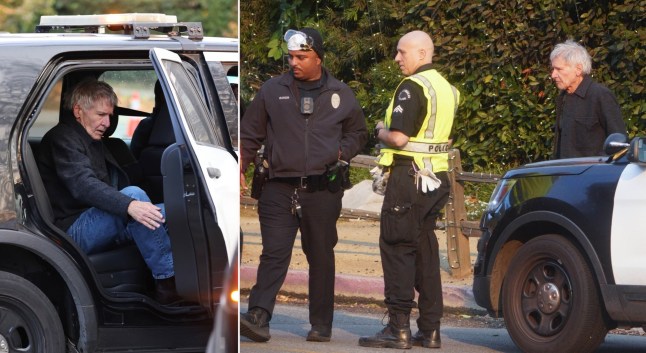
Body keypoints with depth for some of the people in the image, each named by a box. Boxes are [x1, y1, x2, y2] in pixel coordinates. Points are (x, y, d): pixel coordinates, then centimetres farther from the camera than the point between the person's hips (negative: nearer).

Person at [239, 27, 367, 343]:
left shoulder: (341, 95, 8)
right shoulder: (272, 91, 6)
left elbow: (358, 133, 22)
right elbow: (250, 134, 12)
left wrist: (341, 153, 4)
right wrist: (240, 168, 3)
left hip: (322, 190, 1)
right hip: (280, 189, -1)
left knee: (321, 257, 7)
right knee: (274, 254, -12)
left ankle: (321, 325, 15)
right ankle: (258, 316, -19)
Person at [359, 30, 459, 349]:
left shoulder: (412, 87, -15)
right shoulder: (446, 88, 15)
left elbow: (399, 137, -22)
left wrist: (380, 131, -2)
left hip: (409, 177, -9)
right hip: (436, 177, 9)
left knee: (397, 249, -5)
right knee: (425, 251, 12)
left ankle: (398, 329, -8)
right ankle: (430, 330, 12)